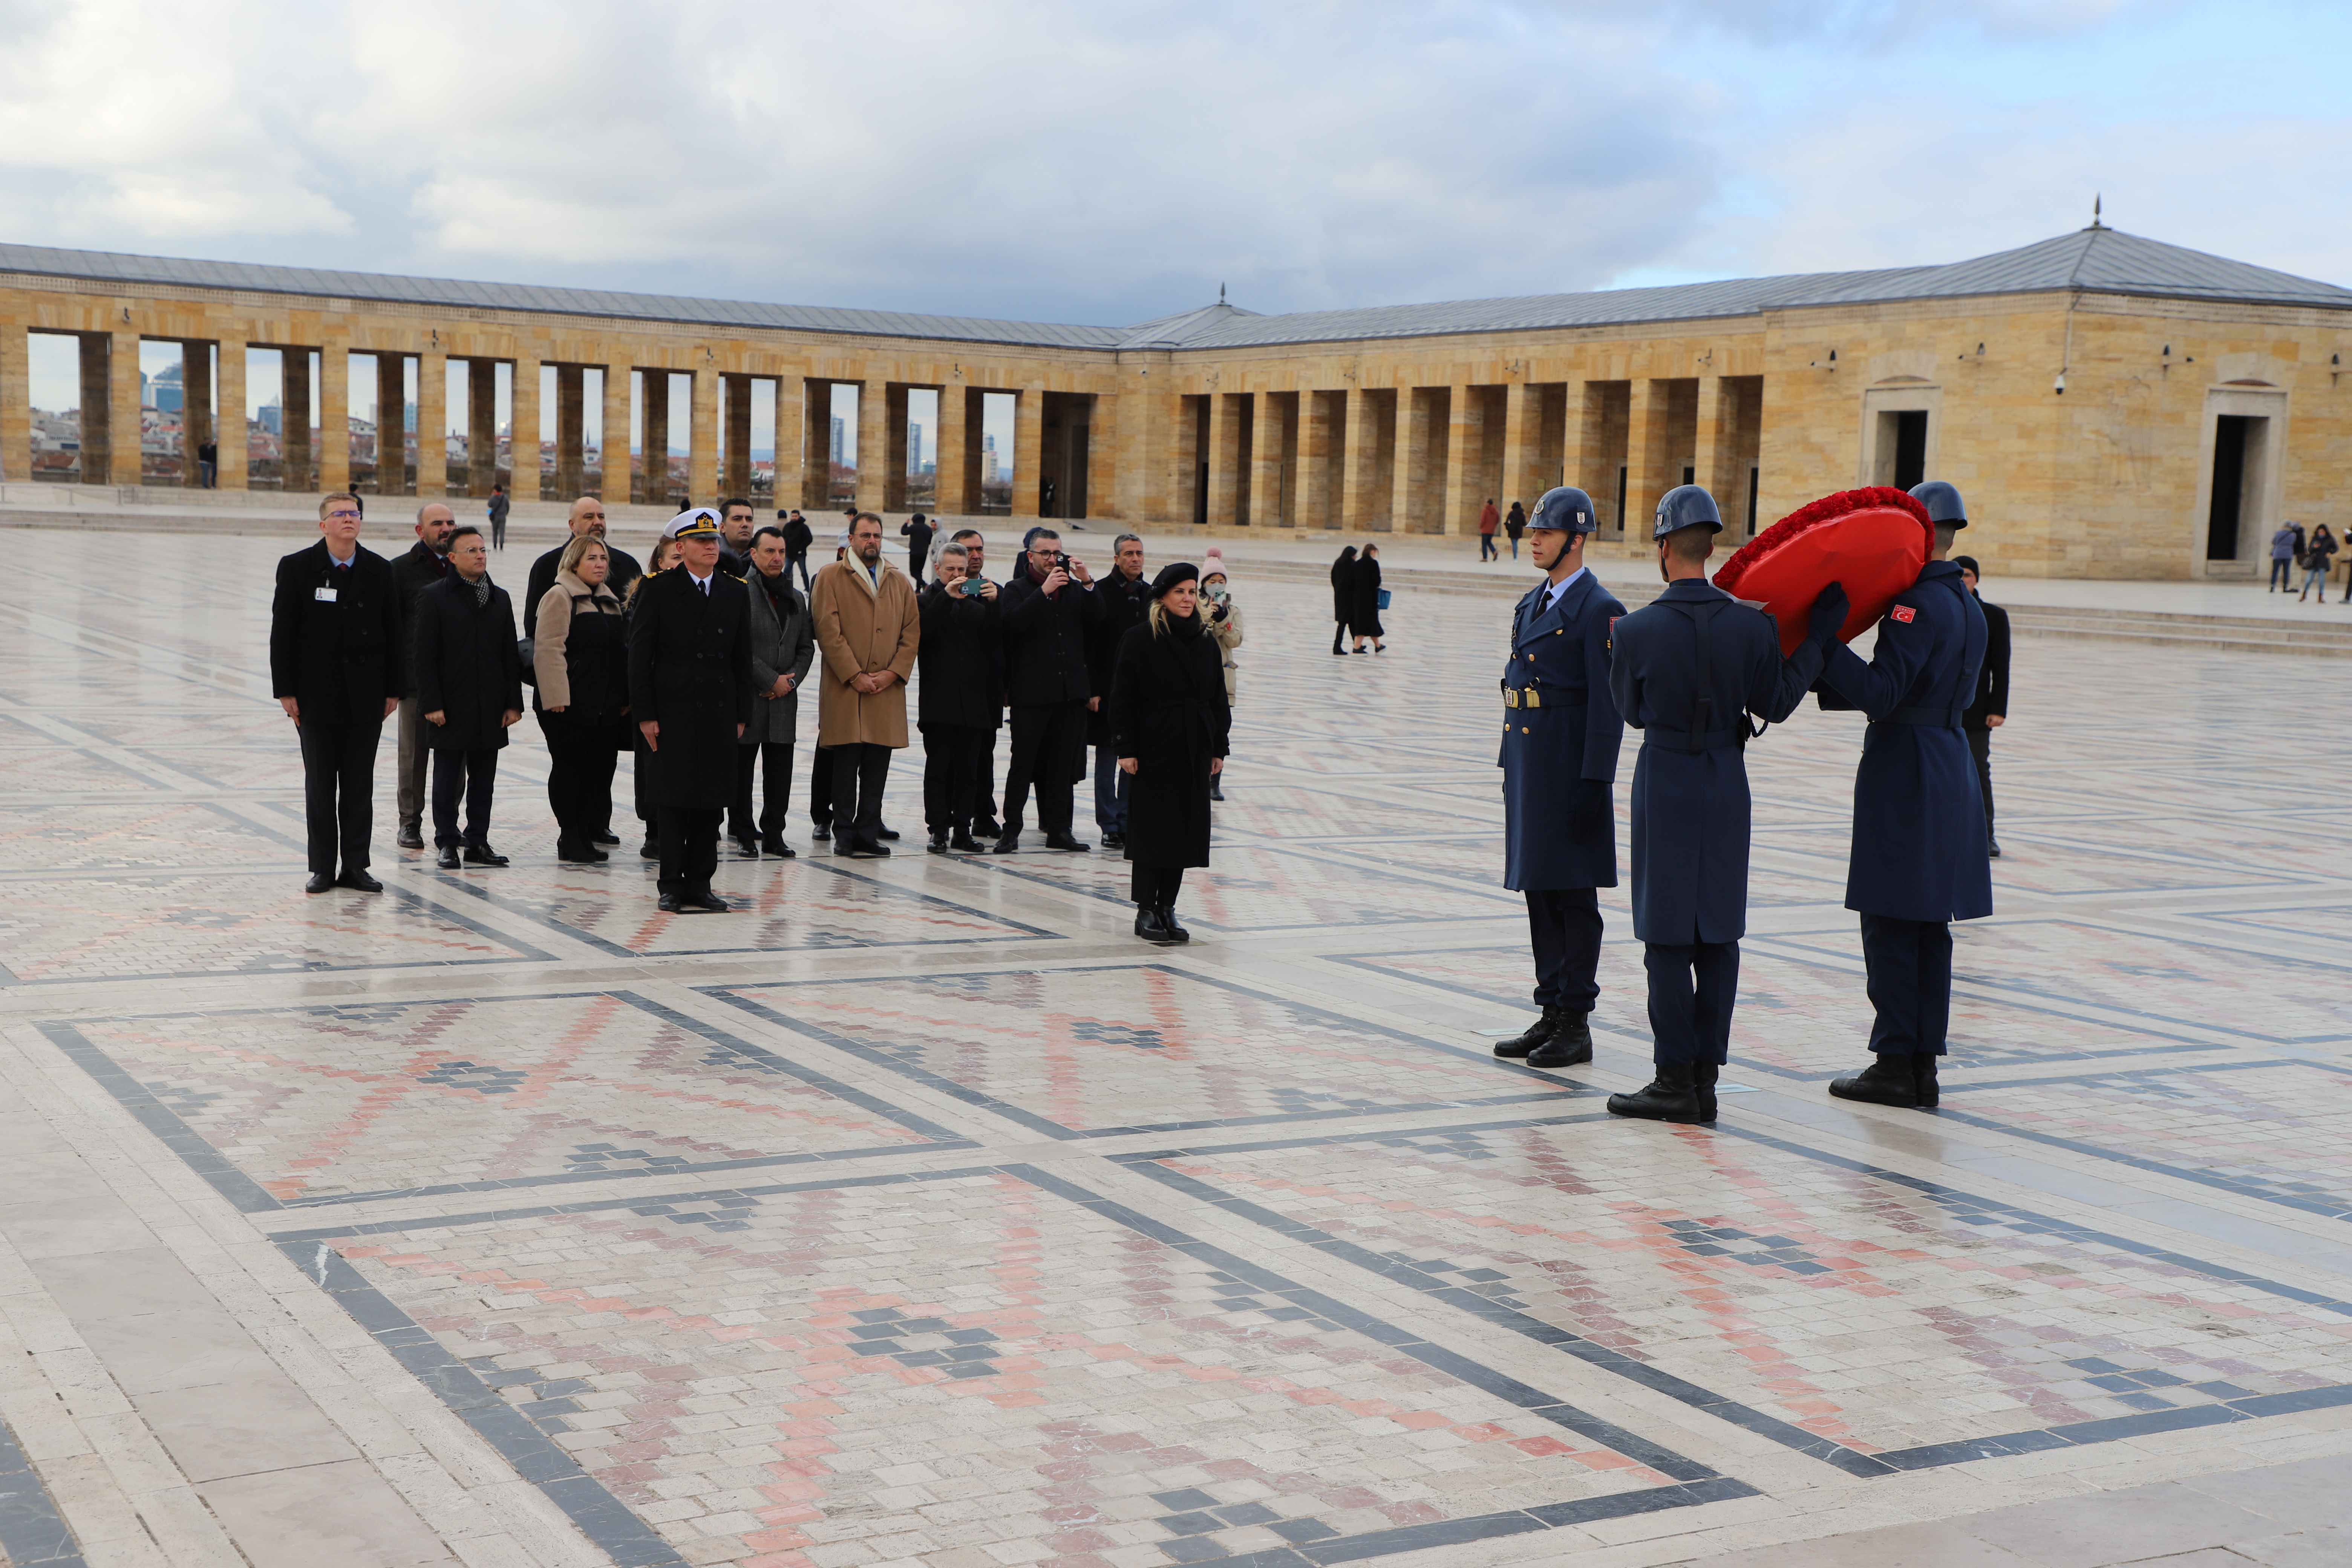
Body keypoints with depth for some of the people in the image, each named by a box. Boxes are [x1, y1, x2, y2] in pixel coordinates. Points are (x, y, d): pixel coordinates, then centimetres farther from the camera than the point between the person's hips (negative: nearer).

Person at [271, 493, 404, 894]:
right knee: (320, 786, 4)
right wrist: (285, 691, -8)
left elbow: (394, 634, 7)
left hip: (366, 696, 2)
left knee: (360, 786, 6)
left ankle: (356, 866, 13)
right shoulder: (297, 568, -2)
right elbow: (283, 633, -3)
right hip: (316, 697, -2)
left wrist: (394, 689, 2)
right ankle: (322, 868, 10)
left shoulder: (380, 570, 5)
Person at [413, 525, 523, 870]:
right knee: (448, 780, 2)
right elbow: (425, 656, -5)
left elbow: (511, 656, 12)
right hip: (451, 708, -4)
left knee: (483, 781, 7)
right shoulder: (434, 597, -2)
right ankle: (447, 844, 10)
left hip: (490, 709, 4)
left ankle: (478, 842, 15)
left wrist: (513, 702, 5)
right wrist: (431, 704, -12)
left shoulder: (500, 599, 12)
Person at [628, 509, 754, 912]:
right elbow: (640, 655, -2)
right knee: (673, 798, -1)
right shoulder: (658, 590, -1)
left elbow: (742, 659, 12)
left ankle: (700, 883, 13)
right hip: (672, 710, -3)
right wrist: (645, 713, -8)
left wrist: (741, 715, 7)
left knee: (712, 800, 5)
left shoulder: (737, 592, 10)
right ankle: (672, 884, 7)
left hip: (719, 712, 3)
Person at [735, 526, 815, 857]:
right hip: (747, 697, -5)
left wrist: (791, 681, 0)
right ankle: (743, 833, 13)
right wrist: (771, 680, -10)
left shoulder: (796, 599, 15)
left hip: (784, 699, 5)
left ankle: (773, 834, 12)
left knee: (780, 771, 4)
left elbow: (806, 647, 17)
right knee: (741, 768, 3)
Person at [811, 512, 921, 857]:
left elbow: (912, 633, 11)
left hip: (888, 690, 4)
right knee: (846, 765, -2)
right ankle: (845, 835, 4)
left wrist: (893, 673, -4)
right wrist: (854, 676, -11)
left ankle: (868, 834, 9)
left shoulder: (900, 583, 17)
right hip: (845, 690, -3)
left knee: (877, 769, 3)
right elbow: (829, 631, -4)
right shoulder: (831, 577, 4)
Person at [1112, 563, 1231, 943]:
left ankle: (1167, 908, 15)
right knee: (1152, 826, -1)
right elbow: (1123, 698, -7)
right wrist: (1126, 749, -12)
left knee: (1185, 828, 6)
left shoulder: (1206, 642, 9)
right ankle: (1146, 912, 6)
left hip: (1194, 749, 5)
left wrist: (1219, 748, 8)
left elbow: (1218, 699, 13)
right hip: (1153, 747, -5)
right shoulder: (1140, 639, -6)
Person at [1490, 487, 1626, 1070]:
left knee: (1574, 895, -2)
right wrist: (1510, 767, 17)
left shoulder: (1598, 610, -11)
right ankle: (1551, 1014, 18)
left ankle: (1576, 1024, 4)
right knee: (1538, 890, 11)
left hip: (1569, 770, -9)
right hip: (1527, 763, 9)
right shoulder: (1533, 603, 15)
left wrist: (1594, 784, -19)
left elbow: (1608, 705, -15)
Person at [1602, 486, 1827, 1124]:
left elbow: (1630, 710, 3)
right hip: (1728, 783, 3)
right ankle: (1706, 1079, 13)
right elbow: (1775, 705, 1)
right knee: (1719, 937, 9)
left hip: (1665, 781, -3)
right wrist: (1817, 642, 10)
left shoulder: (1637, 629, -11)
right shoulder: (1752, 625, -6)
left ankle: (1676, 1080, 2)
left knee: (1667, 936, 2)